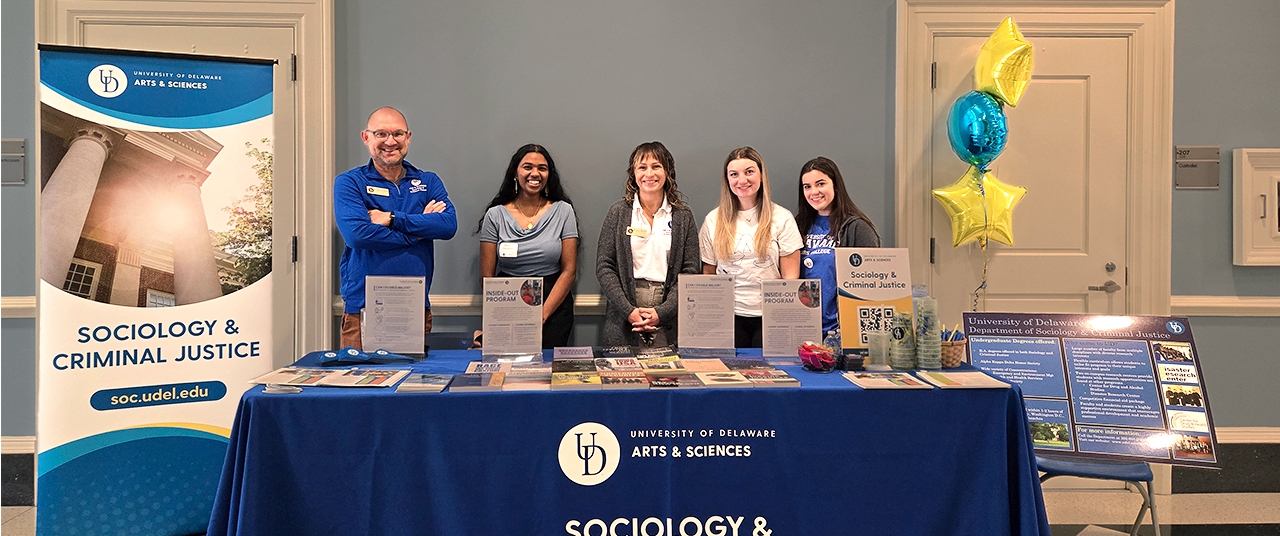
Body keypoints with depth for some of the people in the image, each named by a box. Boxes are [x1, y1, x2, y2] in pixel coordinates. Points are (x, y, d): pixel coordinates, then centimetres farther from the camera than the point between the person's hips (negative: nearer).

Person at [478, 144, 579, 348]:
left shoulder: (563, 211, 5)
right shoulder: (495, 215, 5)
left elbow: (569, 271, 1)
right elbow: (487, 276, 4)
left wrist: (543, 314, -10)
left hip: (554, 307, 0)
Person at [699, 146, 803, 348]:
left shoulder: (782, 218, 3)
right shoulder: (713, 220, 8)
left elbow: (791, 277, 1)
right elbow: (708, 275, 10)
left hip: (770, 317, -1)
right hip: (728, 316, 1)